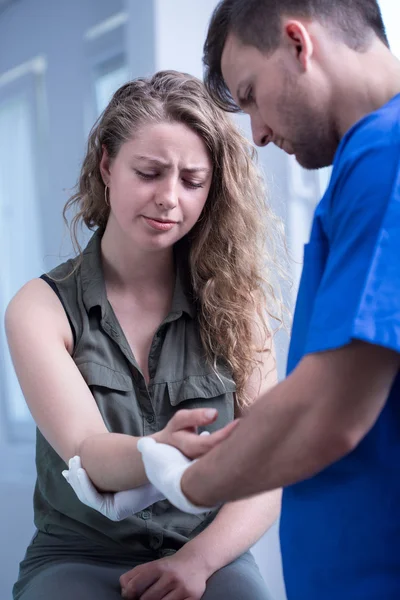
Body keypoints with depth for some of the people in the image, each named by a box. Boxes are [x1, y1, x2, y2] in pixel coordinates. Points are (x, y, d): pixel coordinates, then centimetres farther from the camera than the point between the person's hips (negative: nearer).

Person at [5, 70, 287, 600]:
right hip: (78, 557, -1)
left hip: (208, 555, 1)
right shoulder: (40, 308, -1)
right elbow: (86, 457, -14)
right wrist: (165, 452, -36)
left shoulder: (233, 303, 3)